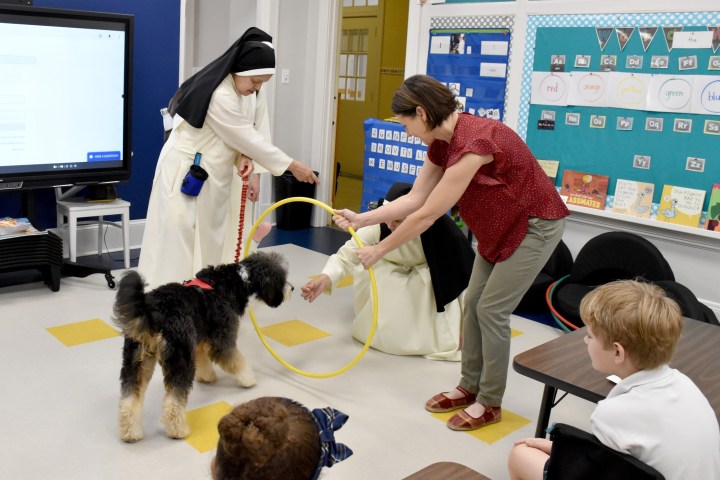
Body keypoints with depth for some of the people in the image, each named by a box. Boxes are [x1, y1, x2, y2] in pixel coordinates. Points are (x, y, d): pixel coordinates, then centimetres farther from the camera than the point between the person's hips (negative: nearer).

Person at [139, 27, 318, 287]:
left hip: (216, 173, 8)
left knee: (212, 241, 13)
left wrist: (248, 160, -22)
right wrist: (291, 166, -18)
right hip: (185, 172, -8)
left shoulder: (251, 88, -3)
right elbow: (246, 138, -25)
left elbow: (257, 133, -2)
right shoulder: (219, 95, -30)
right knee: (178, 243, -6)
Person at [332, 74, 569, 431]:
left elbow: (426, 216, -29)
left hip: (534, 225, -9)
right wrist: (362, 219, -7)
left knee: (492, 310, -6)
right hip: (499, 226, 9)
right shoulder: (442, 142, -5)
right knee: (473, 302, 9)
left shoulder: (473, 142, -33)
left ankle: (490, 403, 11)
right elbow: (414, 199, -2)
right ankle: (470, 386, 23)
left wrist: (380, 250, -19)